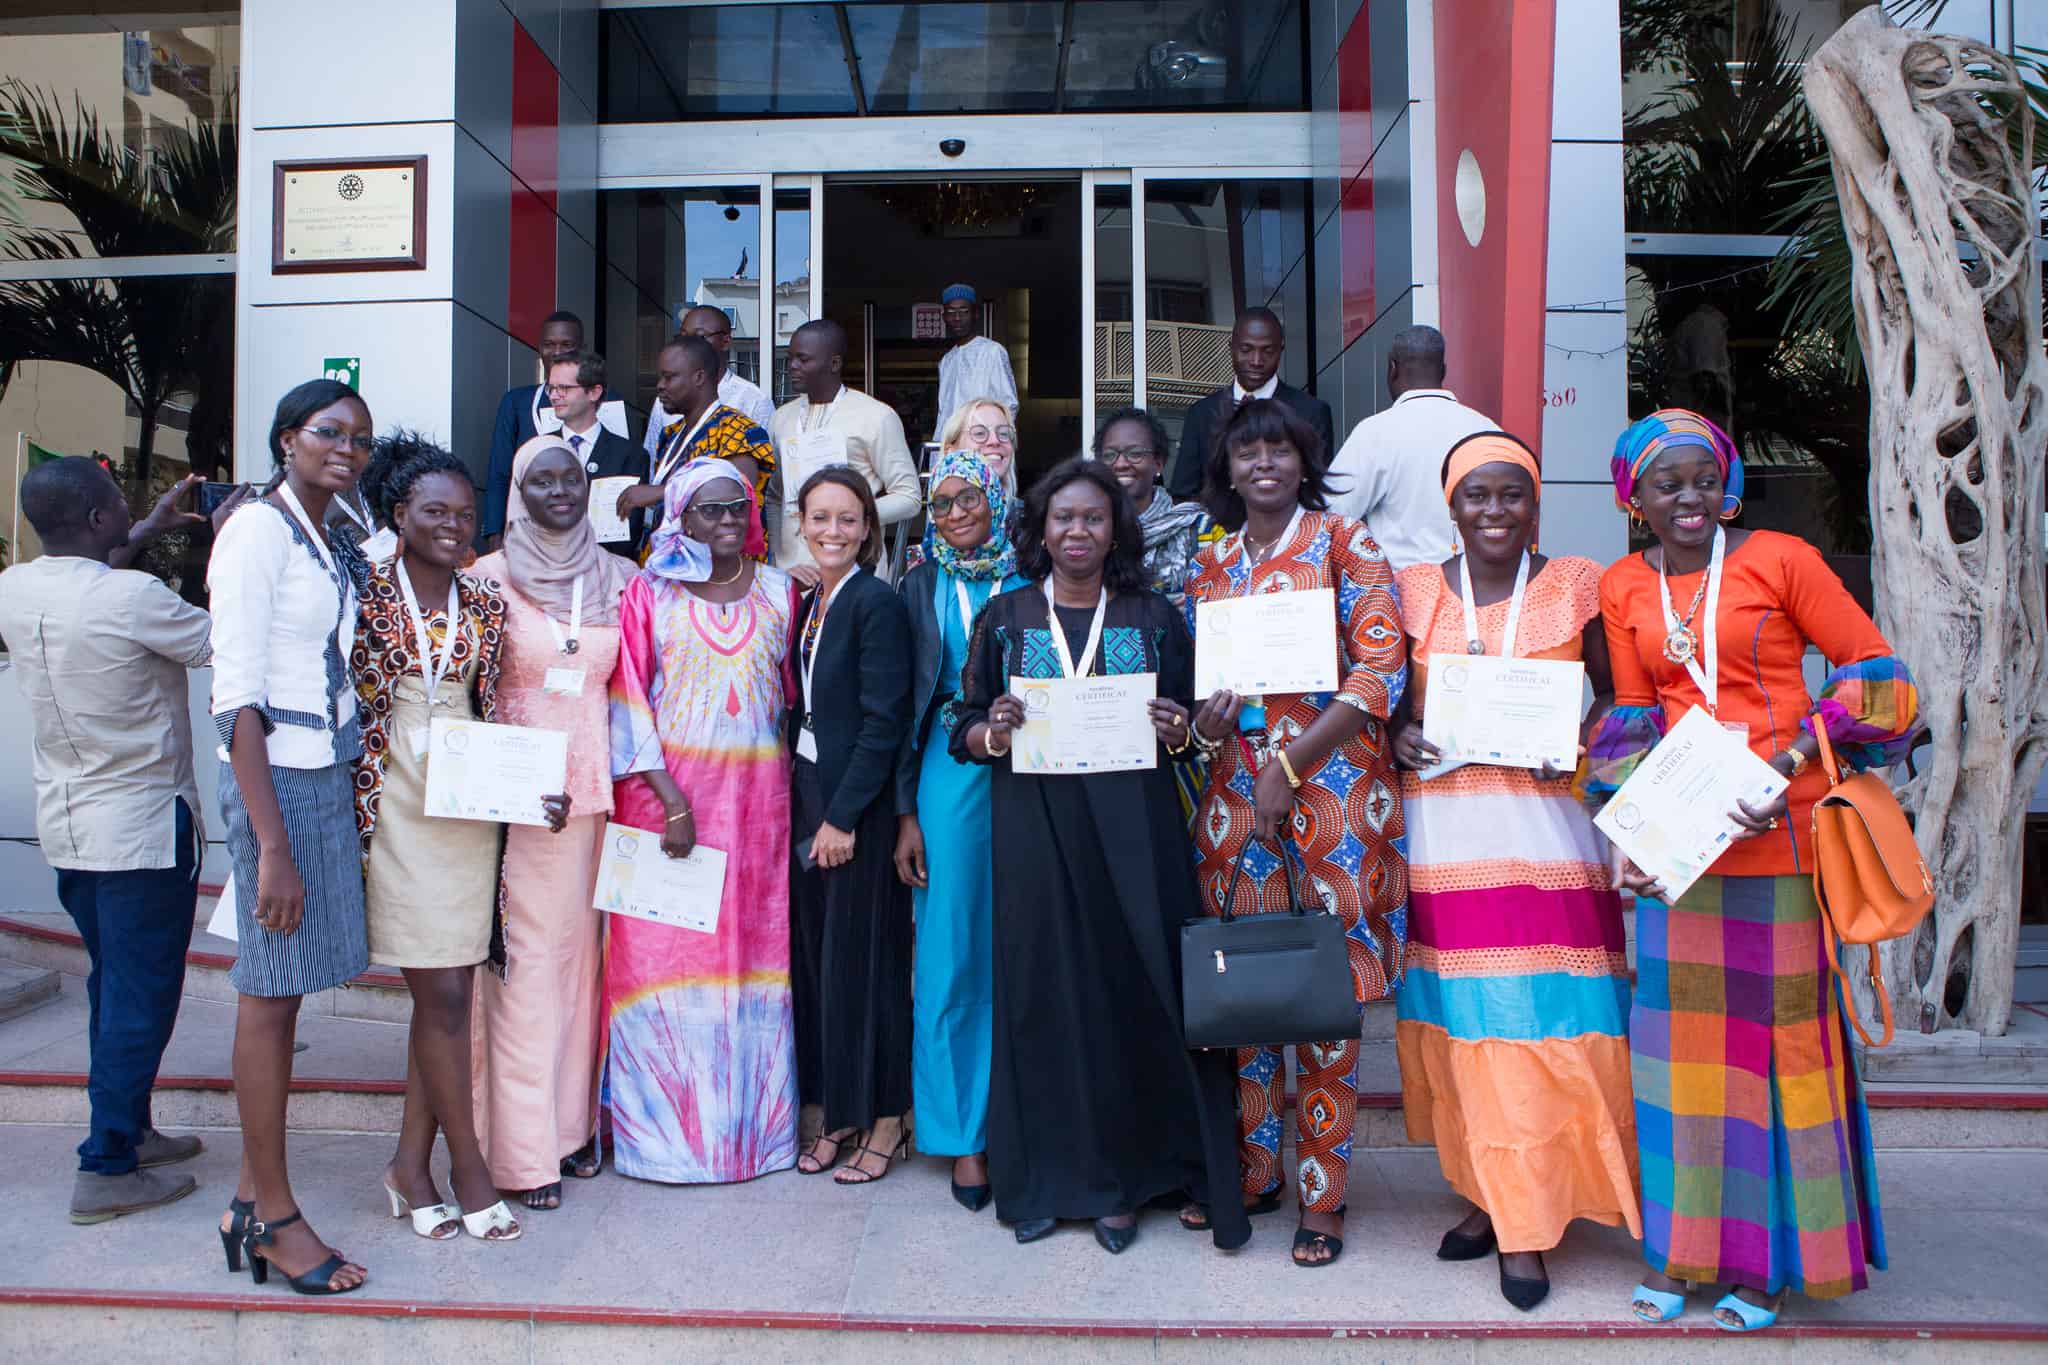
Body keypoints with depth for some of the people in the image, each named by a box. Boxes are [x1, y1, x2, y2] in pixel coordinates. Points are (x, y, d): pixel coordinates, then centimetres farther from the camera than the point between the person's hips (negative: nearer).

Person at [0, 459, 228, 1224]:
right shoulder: (132, 597, -23)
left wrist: (145, 535, 23)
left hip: (67, 823, 8)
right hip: (141, 826, -8)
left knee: (112, 985, 20)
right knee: (141, 997, 2)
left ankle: (128, 1128, 32)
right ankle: (106, 1168, 8)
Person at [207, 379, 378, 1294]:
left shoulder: (323, 541, 15)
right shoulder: (259, 531, -11)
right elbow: (237, 700, -16)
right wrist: (272, 846, -19)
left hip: (329, 773, 8)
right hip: (277, 780, -8)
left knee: (279, 989, 12)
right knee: (270, 993, 0)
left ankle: (253, 1199, 22)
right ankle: (273, 1217, 12)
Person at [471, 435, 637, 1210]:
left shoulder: (618, 579, 8)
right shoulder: (491, 578, 0)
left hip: (596, 791, 3)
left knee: (583, 951, 9)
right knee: (524, 958, -1)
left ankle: (574, 1121, 22)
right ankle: (522, 1147, 8)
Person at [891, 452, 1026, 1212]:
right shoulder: (923, 587, 7)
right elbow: (906, 704, 5)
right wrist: (906, 812, 1)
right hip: (951, 775, 0)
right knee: (953, 954, 4)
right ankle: (964, 1135, 16)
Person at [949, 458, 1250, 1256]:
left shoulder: (1154, 618, 7)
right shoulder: (1005, 618, 7)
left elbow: (1192, 728, 10)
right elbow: (965, 730, 7)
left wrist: (1177, 732, -13)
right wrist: (993, 733, -15)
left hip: (1132, 830, 0)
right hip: (1035, 830, 0)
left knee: (1134, 988, 1)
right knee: (1044, 990, 3)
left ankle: (1123, 1178, 17)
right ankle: (1044, 1178, 19)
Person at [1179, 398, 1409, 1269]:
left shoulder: (1344, 542, 0)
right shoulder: (1211, 564, 14)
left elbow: (1381, 669, -8)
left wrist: (1291, 764, -14)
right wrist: (1203, 726, -5)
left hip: (1329, 785, -4)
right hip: (1236, 793, 4)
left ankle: (1323, 1196, 12)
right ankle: (1251, 1169, 24)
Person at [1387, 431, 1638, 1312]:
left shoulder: (1576, 587, 6)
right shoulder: (1414, 591, 8)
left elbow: (1614, 693, 11)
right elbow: (1390, 695, 15)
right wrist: (1399, 733, -6)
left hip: (1544, 822, -1)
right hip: (1443, 825, 1)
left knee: (1545, 1019, -3)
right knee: (1463, 1023, 4)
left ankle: (1524, 1216, 9)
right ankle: (1493, 1197, 20)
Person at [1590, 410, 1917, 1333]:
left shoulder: (1778, 559, -2)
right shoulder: (1623, 588, 9)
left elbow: (1877, 671, -1)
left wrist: (1790, 763, -13)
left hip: (1780, 828, -3)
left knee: (1780, 1024, 5)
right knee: (1677, 1029, 5)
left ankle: (1769, 1257, 21)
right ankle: (1679, 1245, 19)